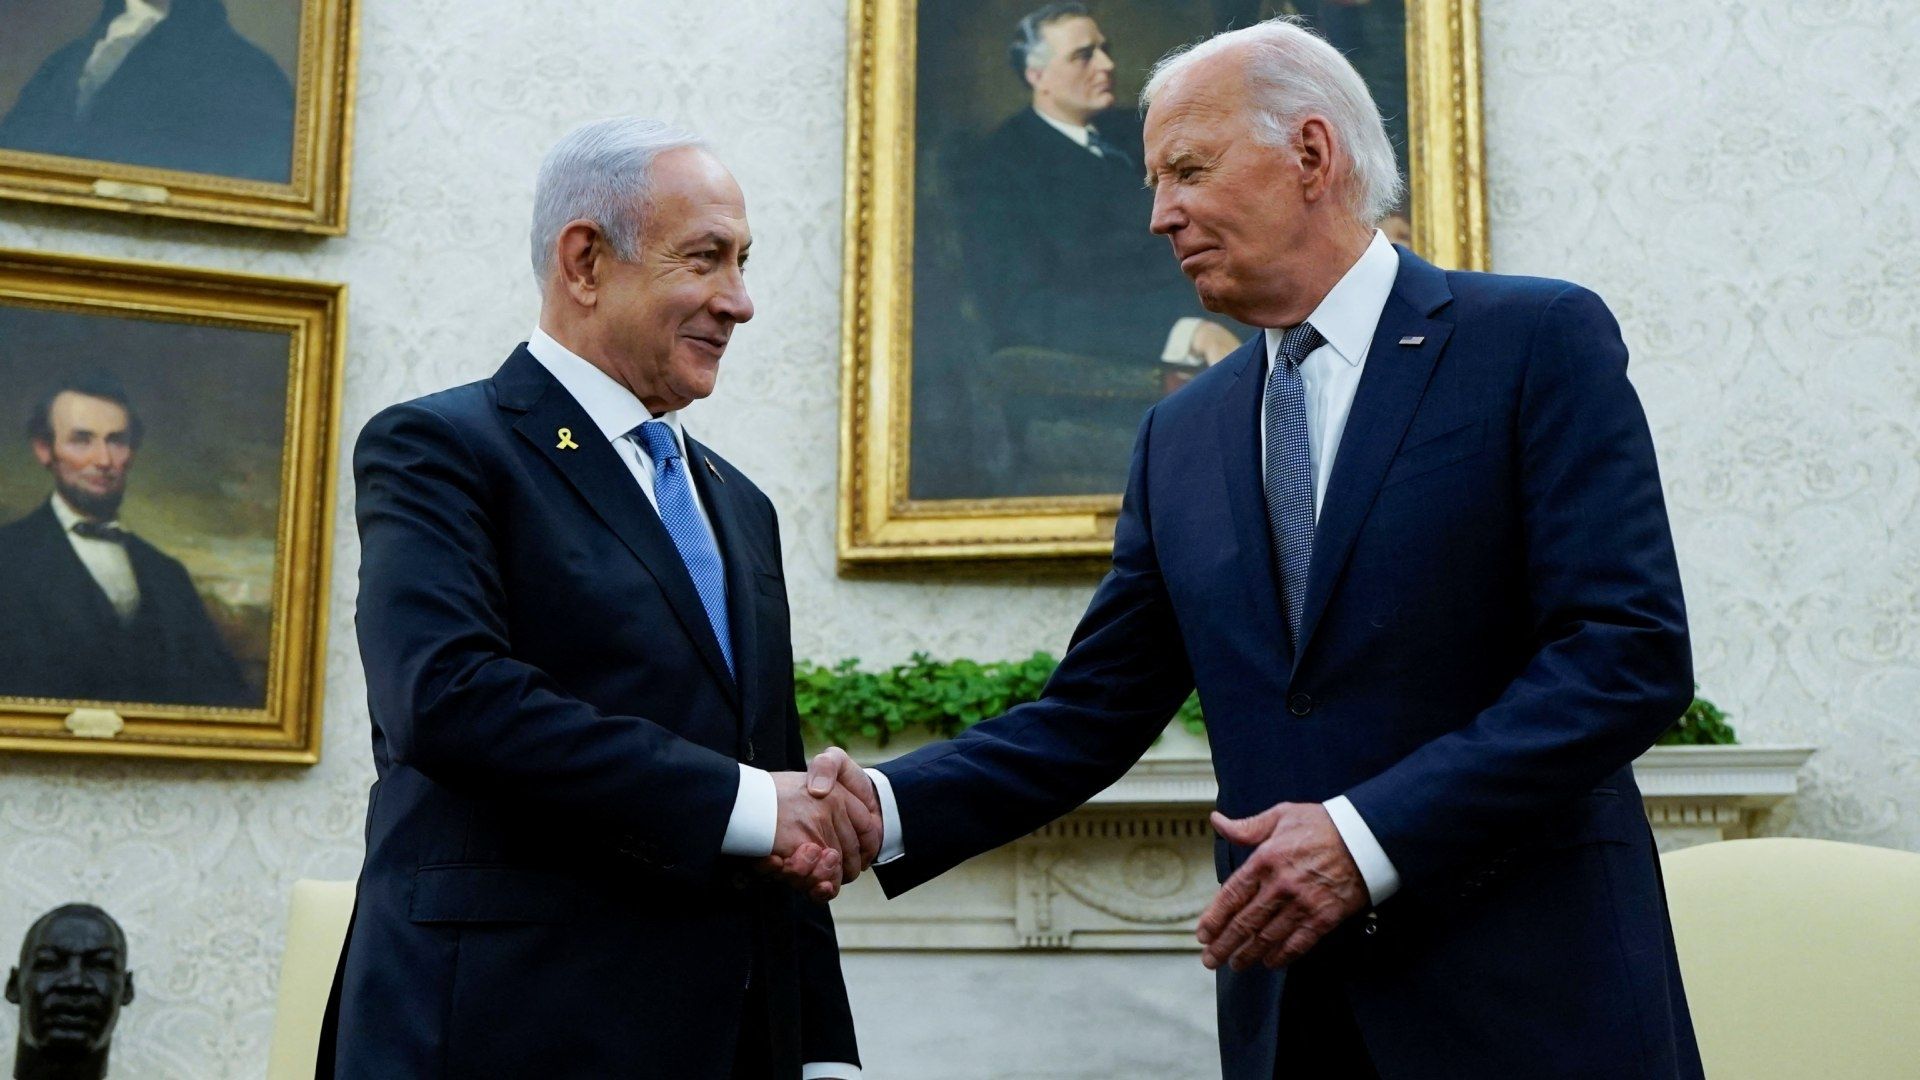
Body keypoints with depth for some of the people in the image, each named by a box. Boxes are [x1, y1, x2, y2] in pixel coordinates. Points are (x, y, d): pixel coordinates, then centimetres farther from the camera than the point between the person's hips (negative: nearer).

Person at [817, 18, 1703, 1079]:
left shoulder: (1537, 340, -4)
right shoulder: (1179, 438, 11)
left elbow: (1633, 652, -13)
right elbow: (1093, 713, 10)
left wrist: (1373, 835, -19)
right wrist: (889, 807, -6)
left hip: (1532, 992, -4)